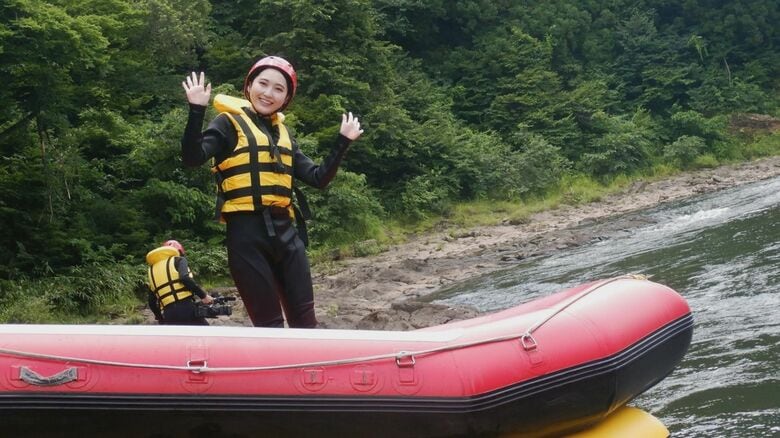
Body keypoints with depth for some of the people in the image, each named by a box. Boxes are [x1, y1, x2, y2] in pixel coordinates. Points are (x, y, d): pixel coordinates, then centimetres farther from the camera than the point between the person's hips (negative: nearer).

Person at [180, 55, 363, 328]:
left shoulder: (283, 133, 20)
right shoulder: (230, 122, 3)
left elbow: (319, 178, 17)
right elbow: (192, 158, -12)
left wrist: (343, 142, 13)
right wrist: (196, 111, -21)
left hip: (285, 231, 6)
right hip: (247, 232, -6)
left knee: (304, 318, 4)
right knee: (269, 322, -5)